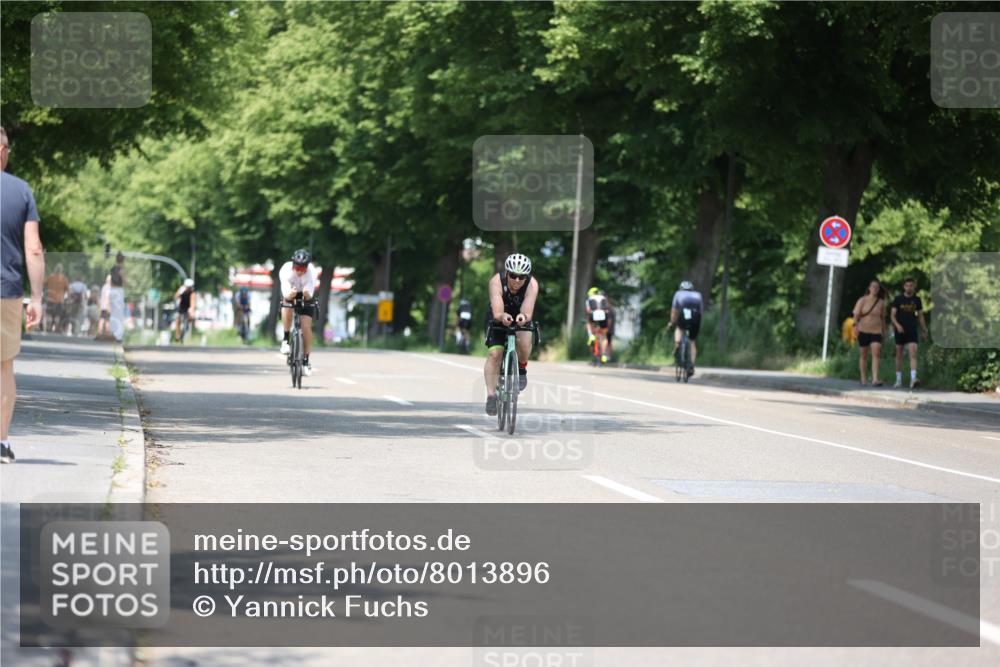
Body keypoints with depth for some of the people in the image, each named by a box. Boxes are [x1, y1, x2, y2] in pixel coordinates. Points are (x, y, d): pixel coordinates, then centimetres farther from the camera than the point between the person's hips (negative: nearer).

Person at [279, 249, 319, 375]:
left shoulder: (311, 272, -32)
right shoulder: (286, 270, -32)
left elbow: (309, 296, -36)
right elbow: (285, 294, -38)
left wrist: (307, 293, -58)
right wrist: (290, 294, -60)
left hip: (306, 297, 0)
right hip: (290, 294, 0)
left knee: (306, 327, -11)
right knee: (286, 307, -34)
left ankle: (306, 360, 2)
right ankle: (286, 339, -15)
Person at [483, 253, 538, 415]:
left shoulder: (532, 285, -31)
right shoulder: (497, 281, -33)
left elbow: (528, 312, -40)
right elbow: (497, 312, -42)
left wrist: (523, 317, -64)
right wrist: (503, 317, -65)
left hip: (521, 318, 0)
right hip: (499, 318, 0)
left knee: (524, 341, -30)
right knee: (494, 354, -16)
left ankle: (521, 368, -2)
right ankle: (491, 396, -7)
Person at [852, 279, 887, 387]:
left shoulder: (881, 303, 6)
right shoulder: (862, 300, 0)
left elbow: (882, 317, 14)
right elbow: (856, 314, -5)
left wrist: (884, 331, 16)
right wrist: (855, 325, -20)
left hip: (876, 330, 0)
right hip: (863, 330, 0)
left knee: (876, 353, -16)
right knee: (863, 355, 8)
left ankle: (875, 379, -24)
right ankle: (863, 379, 19)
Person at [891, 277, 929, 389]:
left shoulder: (917, 300, 7)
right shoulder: (898, 299, 2)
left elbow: (920, 316, 15)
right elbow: (893, 315, -1)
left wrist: (924, 330, 12)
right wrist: (897, 325, -18)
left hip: (912, 331, 0)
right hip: (900, 331, 0)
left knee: (913, 354, -15)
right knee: (899, 355, 7)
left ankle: (913, 379, -26)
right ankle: (899, 380, 17)